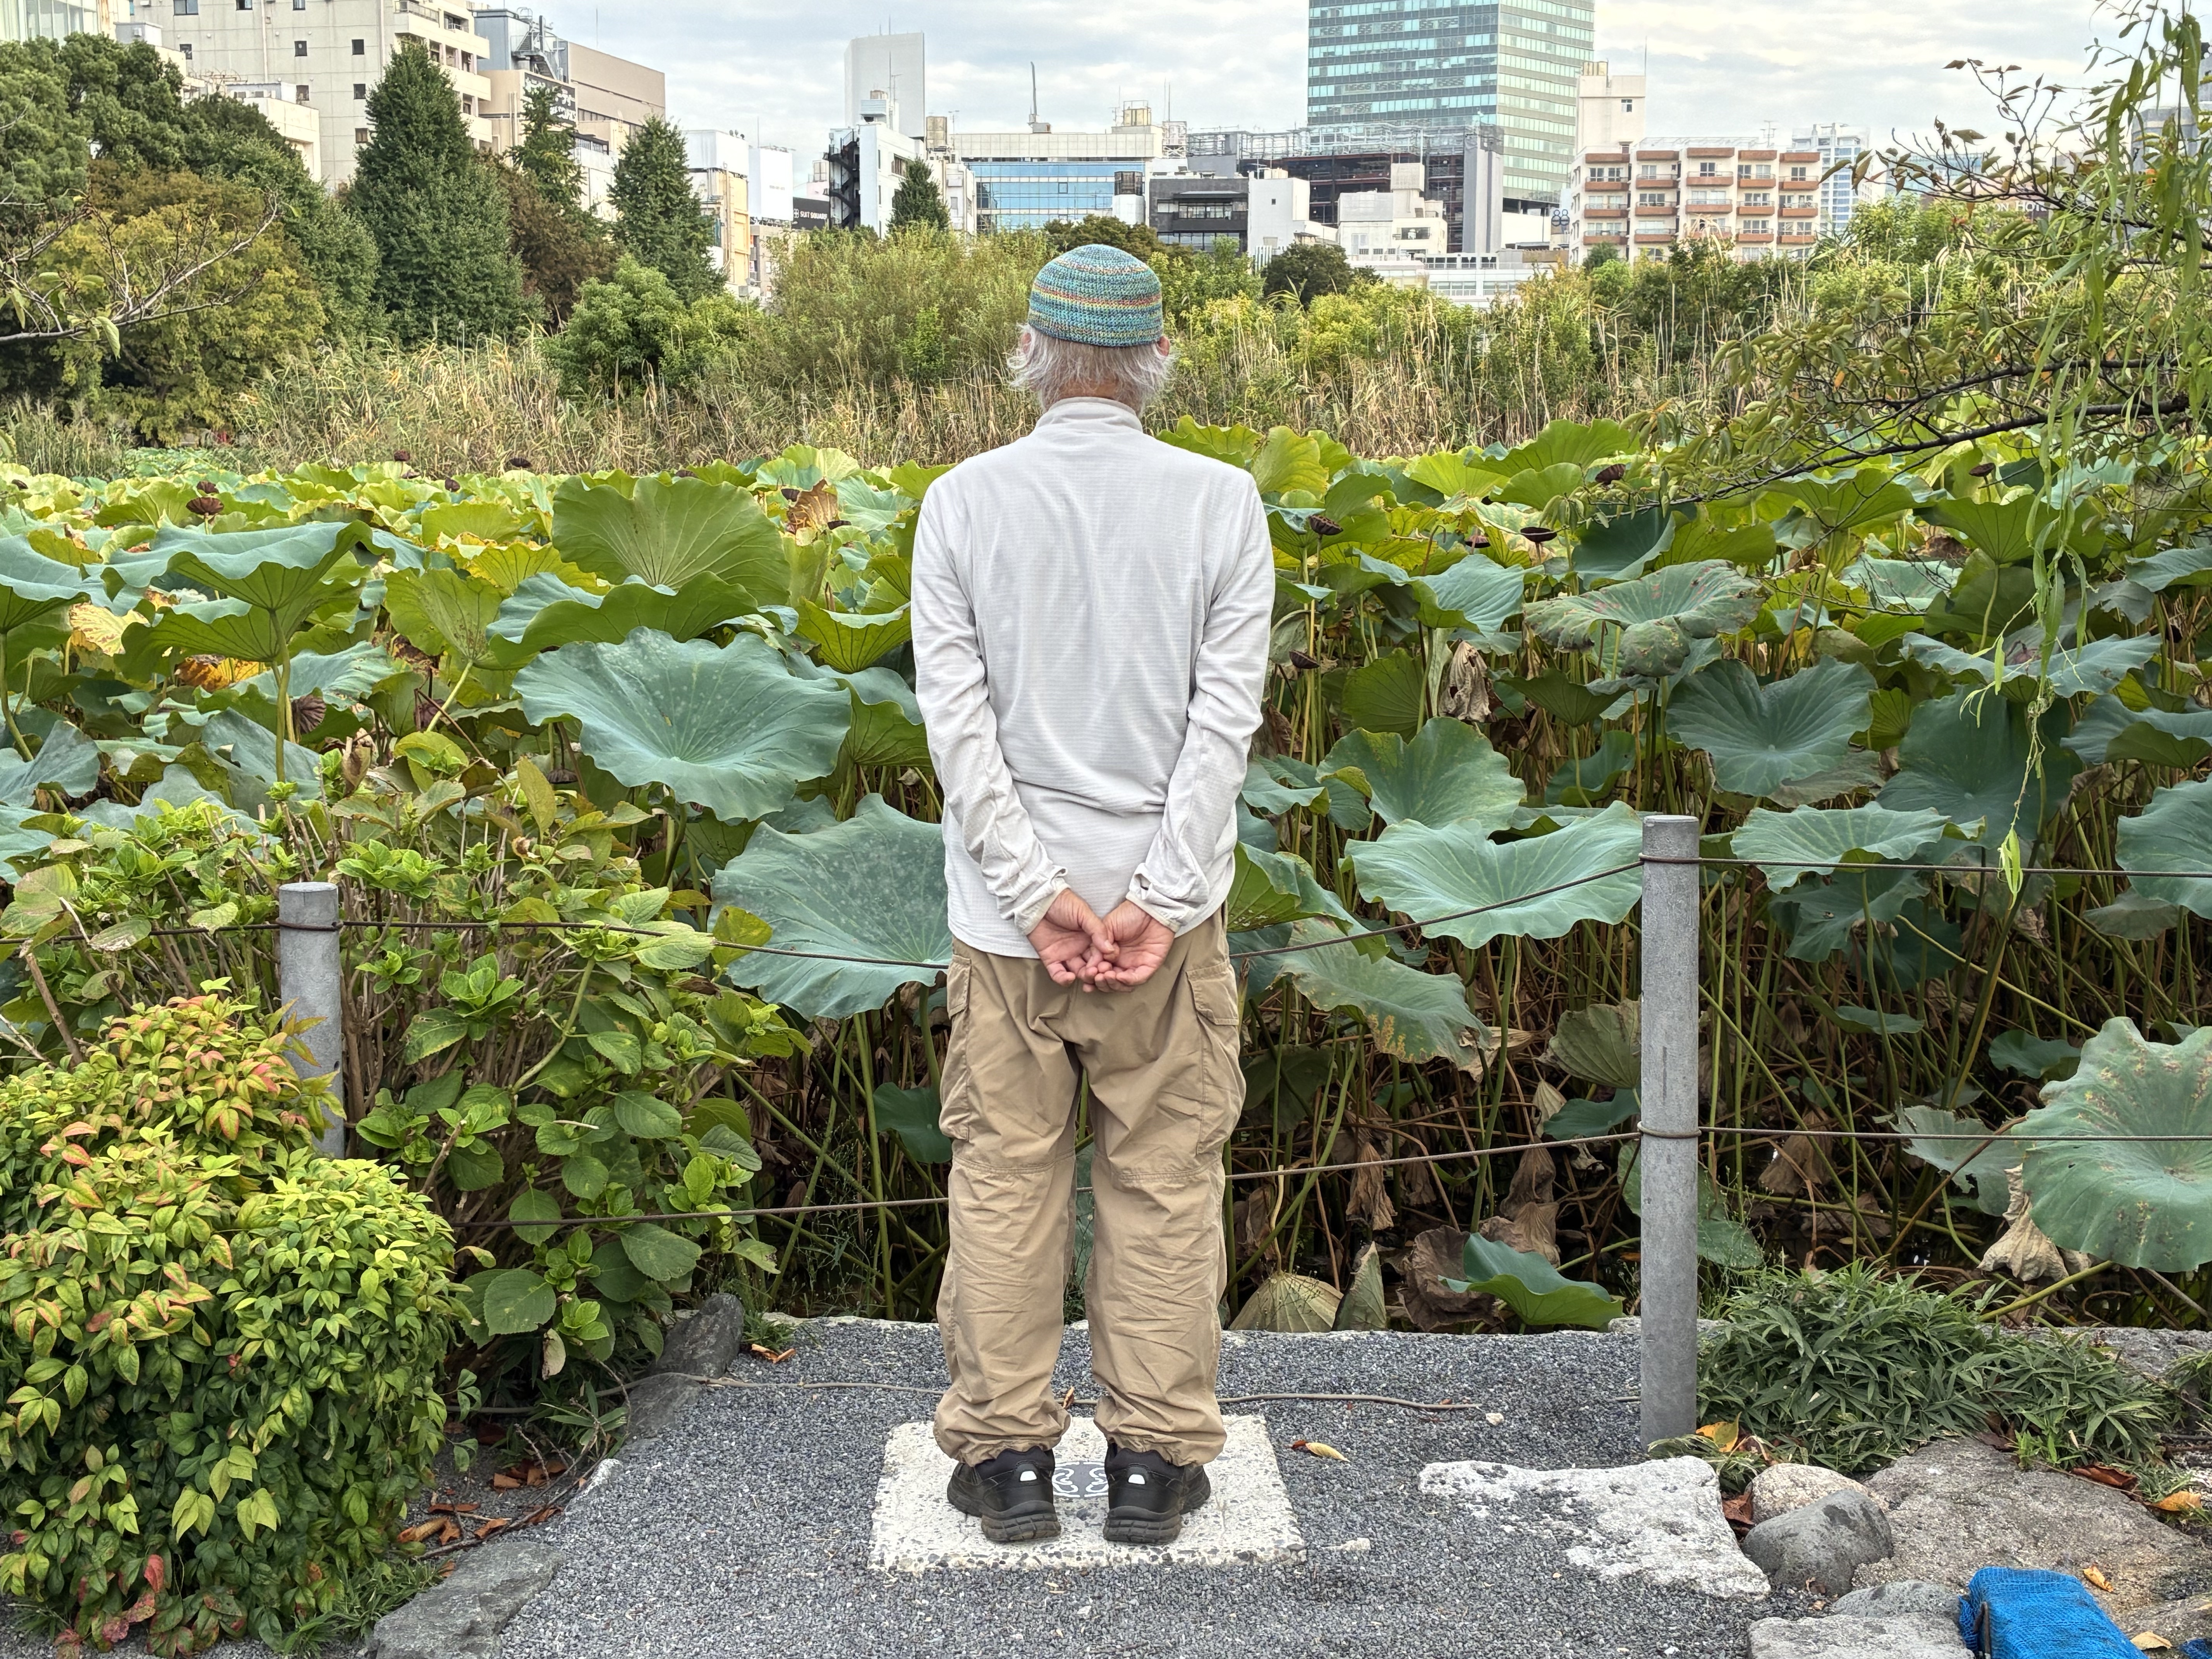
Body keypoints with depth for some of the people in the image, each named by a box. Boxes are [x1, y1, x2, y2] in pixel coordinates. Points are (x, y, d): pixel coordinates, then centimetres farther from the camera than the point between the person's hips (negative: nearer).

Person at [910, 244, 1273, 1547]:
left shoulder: (963, 502, -3)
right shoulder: (1221, 502, -3)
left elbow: (959, 717, -8)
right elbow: (1227, 715, -8)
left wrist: (1039, 896, -8)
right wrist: (1156, 902, -10)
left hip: (1009, 908, 0)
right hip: (1167, 906, 0)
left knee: (1005, 1181, 10)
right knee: (1163, 1183, 9)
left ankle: (1007, 1454, 18)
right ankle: (1155, 1461, 17)